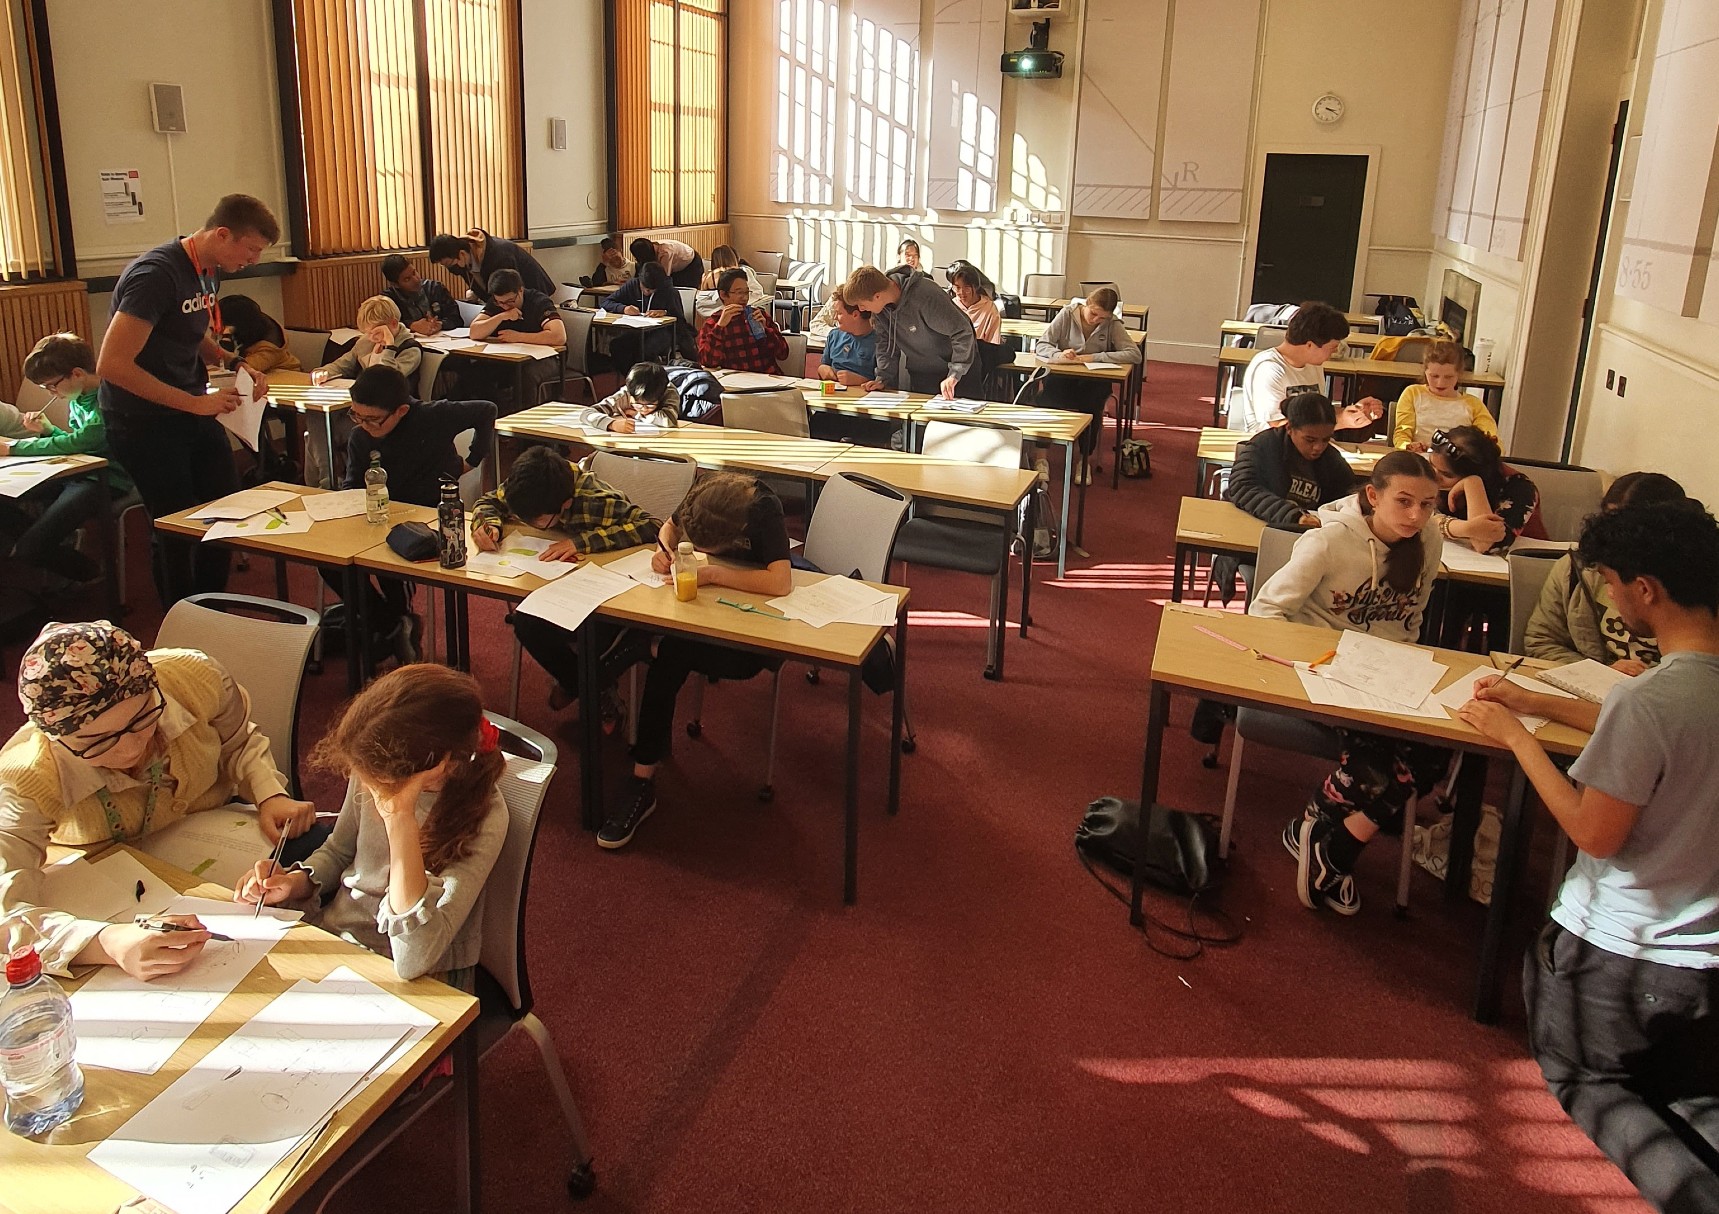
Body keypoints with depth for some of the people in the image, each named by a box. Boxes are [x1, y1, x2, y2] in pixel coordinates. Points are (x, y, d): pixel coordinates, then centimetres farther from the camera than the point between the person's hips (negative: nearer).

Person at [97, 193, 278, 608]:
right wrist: (196, 403, -25)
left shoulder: (208, 272, 5)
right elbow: (111, 365, -27)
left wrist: (234, 363, 1)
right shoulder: (157, 275, -23)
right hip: (146, 419, -8)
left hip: (192, 412, 8)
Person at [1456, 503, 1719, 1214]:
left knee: (1581, 1078, 19)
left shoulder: (1647, 698, -28)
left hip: (1618, 951, -7)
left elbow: (1595, 833, -21)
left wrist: (1516, 736, -12)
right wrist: (1533, 701, 18)